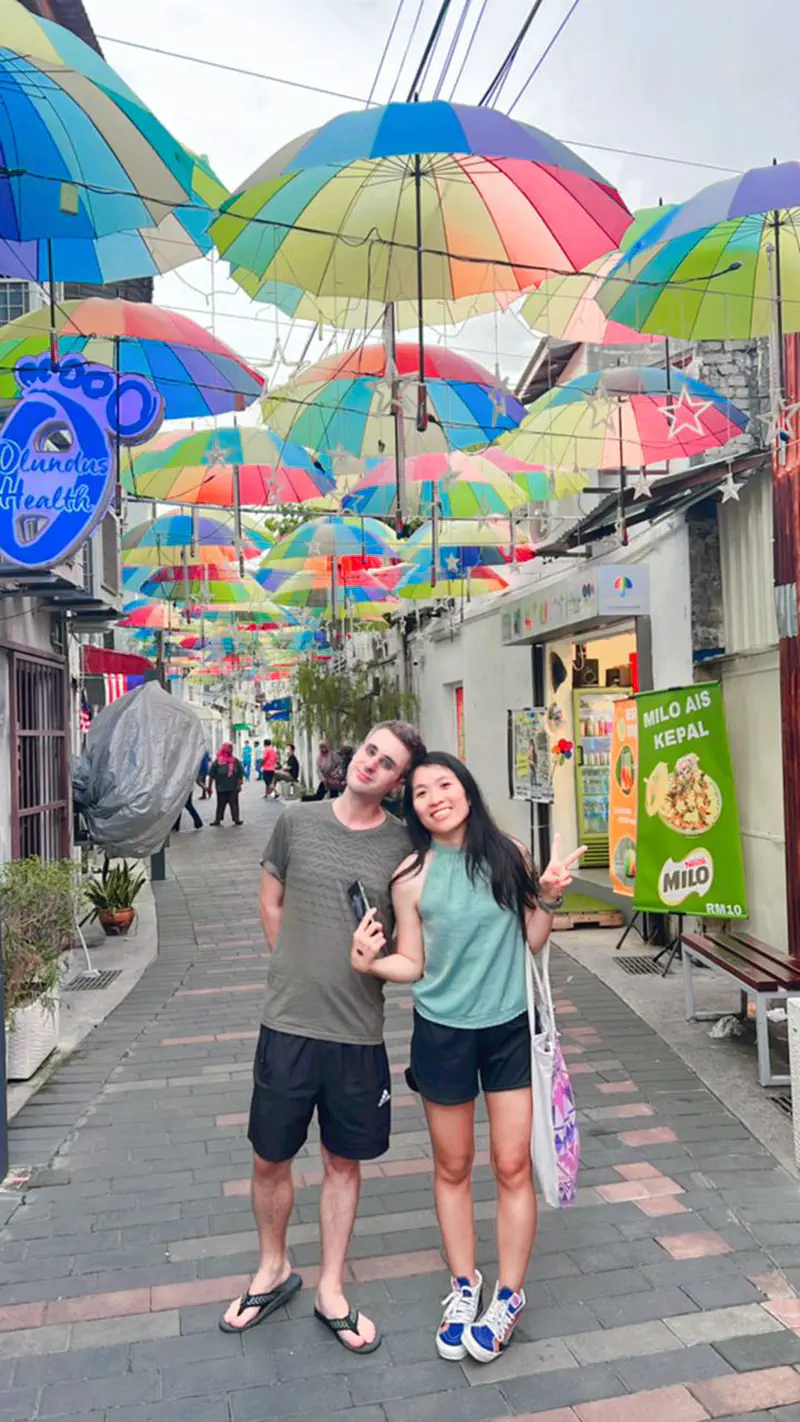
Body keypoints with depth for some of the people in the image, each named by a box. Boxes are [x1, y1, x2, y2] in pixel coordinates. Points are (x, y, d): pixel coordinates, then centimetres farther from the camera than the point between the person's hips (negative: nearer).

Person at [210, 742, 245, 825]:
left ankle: (236, 819, 8)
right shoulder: (217, 761, -3)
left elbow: (240, 774, 5)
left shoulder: (236, 761, 2)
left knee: (234, 803, 3)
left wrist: (239, 784, -4)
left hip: (233, 788, 1)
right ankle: (217, 819, 16)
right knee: (220, 804, 8)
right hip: (221, 788, -1)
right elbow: (211, 775, -1)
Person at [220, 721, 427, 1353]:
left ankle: (331, 1290, 35)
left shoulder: (403, 846, -6)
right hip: (287, 1024, 1)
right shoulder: (298, 822, -2)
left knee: (343, 1161, 15)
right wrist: (299, 970, 7)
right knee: (270, 1158, 14)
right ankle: (274, 1271, 41)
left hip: (358, 1033, -1)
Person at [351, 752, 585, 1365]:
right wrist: (370, 963, -21)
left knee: (513, 1164, 6)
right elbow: (413, 966, -3)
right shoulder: (412, 877, -10)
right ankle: (464, 1287, 34)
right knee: (453, 1166, 14)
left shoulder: (509, 855, -6)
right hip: (443, 1032, 0)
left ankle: (508, 1297, 26)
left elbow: (531, 941, 3)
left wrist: (548, 898, -13)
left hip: (511, 1026, 1)